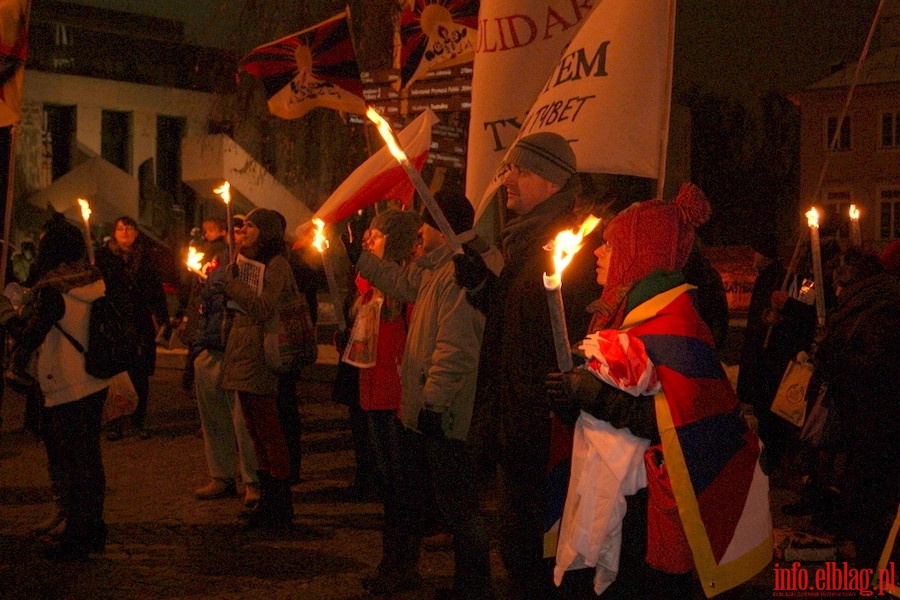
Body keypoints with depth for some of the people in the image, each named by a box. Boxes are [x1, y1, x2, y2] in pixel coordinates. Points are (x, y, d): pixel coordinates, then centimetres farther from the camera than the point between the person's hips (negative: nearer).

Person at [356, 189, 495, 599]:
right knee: (409, 494, 22)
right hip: (422, 411, 11)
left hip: (444, 415, -11)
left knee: (457, 504, 0)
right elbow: (402, 282, 30)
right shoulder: (436, 268, 11)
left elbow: (455, 346, -28)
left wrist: (434, 401, -27)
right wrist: (358, 258, 29)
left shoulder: (460, 271, -22)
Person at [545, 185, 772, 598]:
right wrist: (573, 395, 1)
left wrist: (599, 397, -22)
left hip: (648, 506, -8)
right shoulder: (623, 312, 11)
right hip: (609, 497, 8)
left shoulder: (673, 323, -16)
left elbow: (683, 426, -23)